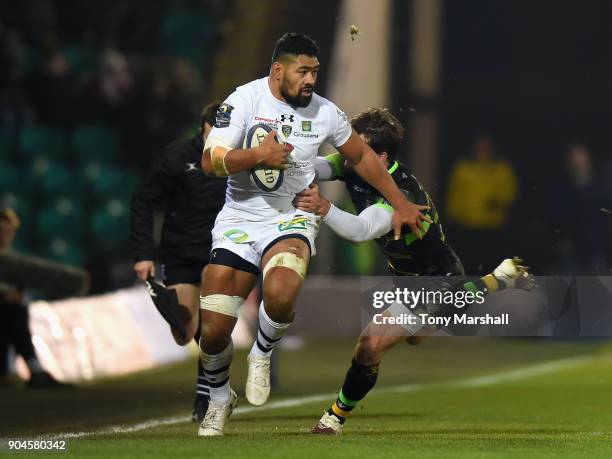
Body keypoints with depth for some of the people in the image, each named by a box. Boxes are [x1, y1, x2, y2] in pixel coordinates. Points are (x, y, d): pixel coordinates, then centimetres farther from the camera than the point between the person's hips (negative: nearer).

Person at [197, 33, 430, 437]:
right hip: (239, 218, 0)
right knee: (213, 329, -4)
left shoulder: (325, 113, 0)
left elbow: (362, 157, 16)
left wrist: (400, 204, 20)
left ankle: (262, 355, 0)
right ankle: (220, 398, 27)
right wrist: (258, 154, -30)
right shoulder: (245, 100, -8)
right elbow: (210, 161, -15)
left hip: (291, 219, 0)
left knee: (281, 295, -33)